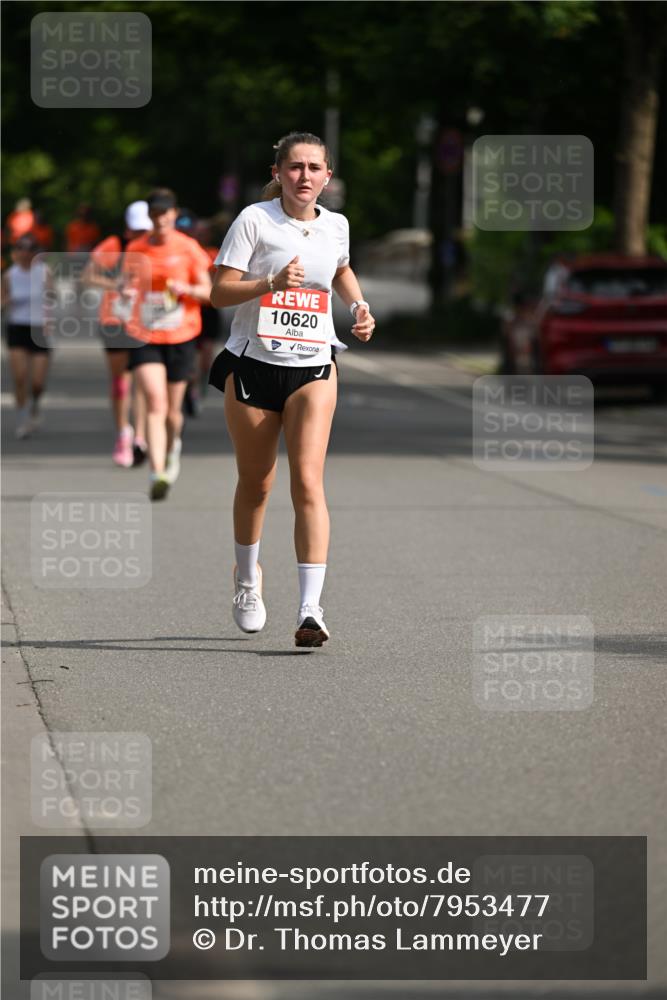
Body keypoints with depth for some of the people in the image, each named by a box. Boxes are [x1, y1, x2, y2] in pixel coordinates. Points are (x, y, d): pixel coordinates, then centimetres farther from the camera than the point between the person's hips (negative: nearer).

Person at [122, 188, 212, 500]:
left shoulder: (188, 248, -2)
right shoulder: (135, 249, 3)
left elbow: (207, 291, 1)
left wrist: (185, 289, -20)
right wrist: (126, 292, -10)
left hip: (180, 337, 0)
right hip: (144, 337, 0)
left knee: (172, 411, 9)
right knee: (155, 403, -17)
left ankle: (173, 446, 45)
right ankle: (157, 474, -22)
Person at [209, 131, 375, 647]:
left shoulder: (336, 226, 6)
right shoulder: (254, 219, -6)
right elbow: (220, 291, -10)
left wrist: (359, 306, 12)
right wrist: (272, 284, -25)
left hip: (313, 367, 1)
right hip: (252, 365, -1)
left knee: (308, 481, -15)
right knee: (256, 482, 11)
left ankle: (310, 608, -21)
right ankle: (247, 578, 40)